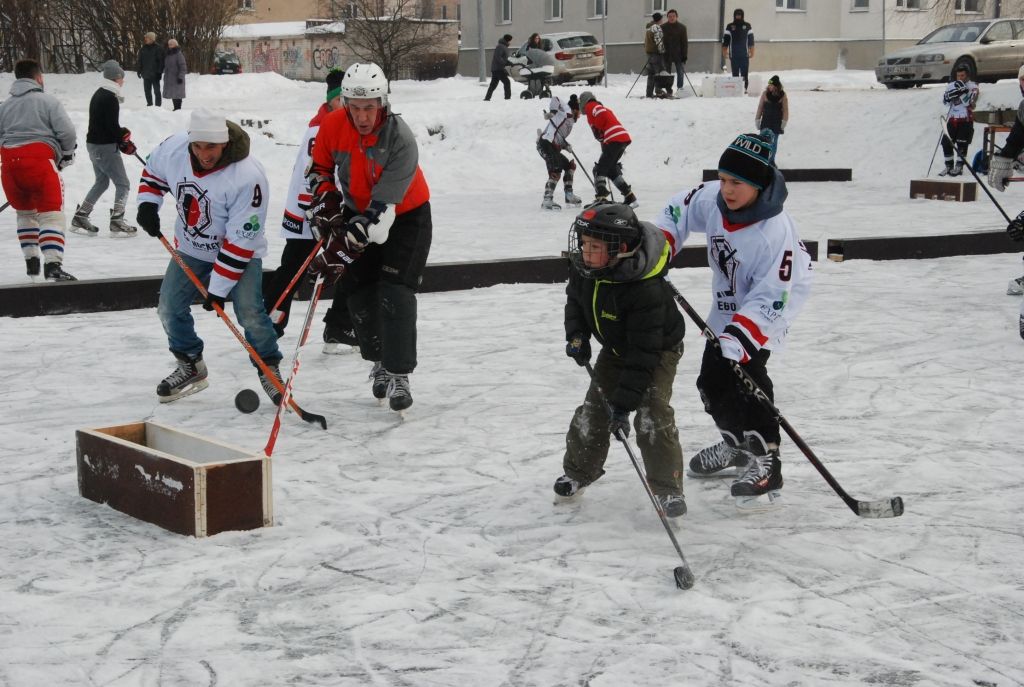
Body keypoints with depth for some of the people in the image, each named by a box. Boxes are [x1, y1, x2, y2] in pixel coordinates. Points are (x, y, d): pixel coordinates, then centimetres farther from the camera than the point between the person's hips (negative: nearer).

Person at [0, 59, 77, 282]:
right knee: (51, 213, -5)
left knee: (25, 211, 25)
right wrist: (67, 154, 11)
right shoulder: (47, 101, 2)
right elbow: (67, 131, -6)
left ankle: (31, 261, 28)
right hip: (39, 159, -5)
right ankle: (52, 265, -20)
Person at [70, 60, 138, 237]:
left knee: (102, 181, 21)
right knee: (122, 184, -3)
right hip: (105, 147, -10)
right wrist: (125, 143, -8)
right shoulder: (111, 98, -18)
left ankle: (79, 219, 23)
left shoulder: (99, 94, 12)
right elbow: (112, 126, -21)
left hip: (93, 143, 10)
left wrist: (122, 134, 7)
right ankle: (117, 223, -7)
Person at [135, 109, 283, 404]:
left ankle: (269, 371, 3)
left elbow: (240, 240, -29)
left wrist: (218, 288, -26)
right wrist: (148, 203, -10)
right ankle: (191, 367, 23)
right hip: (191, 247, 5)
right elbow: (153, 171, 8)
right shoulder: (173, 148, -19)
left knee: (249, 312, -19)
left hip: (239, 252, -5)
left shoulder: (247, 178, -34)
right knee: (169, 308, 1)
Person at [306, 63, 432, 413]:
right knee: (360, 291, 5)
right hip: (357, 212, 5)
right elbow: (320, 167, 4)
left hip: (405, 216, -5)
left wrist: (343, 248, -38)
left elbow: (382, 208, -35)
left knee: (395, 292, -16)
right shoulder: (332, 125, -18)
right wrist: (326, 204, -12)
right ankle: (380, 361, 26)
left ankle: (398, 374, -11)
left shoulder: (400, 140, -32)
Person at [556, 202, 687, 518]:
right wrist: (577, 335, -12)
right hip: (616, 347, 7)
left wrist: (623, 403, -37)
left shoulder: (645, 290, -41)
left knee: (652, 414, -19)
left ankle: (667, 488, -7)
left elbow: (644, 354, -37)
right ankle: (578, 471, 25)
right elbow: (575, 298, 6)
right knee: (595, 405, 5)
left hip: (659, 349, -6)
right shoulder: (585, 268, -20)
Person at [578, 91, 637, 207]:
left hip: (614, 139, -9)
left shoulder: (590, 106, 7)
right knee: (611, 169, 19)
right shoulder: (602, 107, 32)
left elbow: (601, 114, -13)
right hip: (624, 137, 9)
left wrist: (597, 131, -2)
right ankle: (630, 197, 16)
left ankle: (601, 197, -23)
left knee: (599, 170, -8)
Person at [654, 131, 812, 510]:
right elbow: (678, 212, 7)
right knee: (712, 382, 13)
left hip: (762, 316, -7)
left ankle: (764, 460, -10)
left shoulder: (775, 231, -32)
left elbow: (773, 298, -32)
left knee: (745, 375, -22)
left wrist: (741, 335, -39)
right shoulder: (711, 198, -15)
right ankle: (738, 441, 39)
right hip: (726, 309, 7)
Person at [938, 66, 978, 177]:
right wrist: (953, 93, -15)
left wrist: (962, 90, -24)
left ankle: (959, 167, 0)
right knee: (946, 142, 0)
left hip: (965, 119, -4)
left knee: (962, 143, -7)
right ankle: (949, 166, 11)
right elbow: (945, 102, 4)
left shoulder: (972, 86, -2)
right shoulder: (951, 86, 10)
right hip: (952, 118, 4)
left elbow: (968, 102, -13)